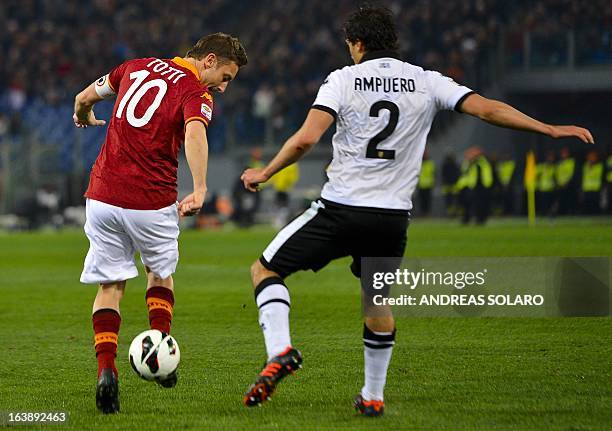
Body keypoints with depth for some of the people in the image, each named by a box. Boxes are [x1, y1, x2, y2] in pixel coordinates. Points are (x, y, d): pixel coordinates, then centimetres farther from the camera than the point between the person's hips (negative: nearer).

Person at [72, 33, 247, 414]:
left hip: (102, 196, 4)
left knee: (111, 285, 9)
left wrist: (84, 115, 47)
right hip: (151, 203, -4)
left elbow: (84, 98, 23)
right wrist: (199, 191, -41)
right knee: (161, 273, 24)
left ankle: (106, 368, -7)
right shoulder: (197, 95, -7)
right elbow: (194, 134, -29)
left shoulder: (138, 67, 10)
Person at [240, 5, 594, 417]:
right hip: (394, 216, 3)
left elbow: (306, 139, -11)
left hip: (340, 209, -3)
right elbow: (488, 108, 2)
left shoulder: (343, 80, 0)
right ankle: (373, 396, 28)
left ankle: (280, 351, -11)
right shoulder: (427, 83, 7)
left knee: (265, 269, 11)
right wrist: (551, 129, 8)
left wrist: (264, 173, 3)